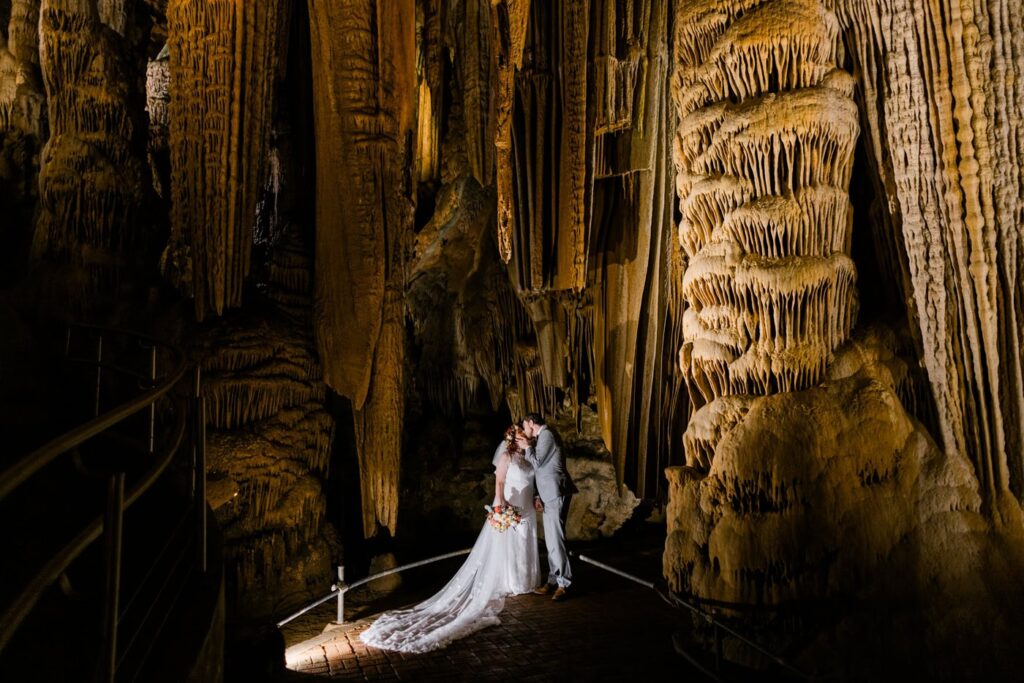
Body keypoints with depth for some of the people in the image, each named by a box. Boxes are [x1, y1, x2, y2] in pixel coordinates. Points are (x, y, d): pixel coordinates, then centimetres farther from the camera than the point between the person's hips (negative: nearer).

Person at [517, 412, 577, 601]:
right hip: (549, 495, 10)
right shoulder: (542, 437, 20)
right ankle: (554, 580, 14)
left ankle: (563, 583, -5)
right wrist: (537, 495, 15)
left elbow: (537, 464, -11)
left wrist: (527, 447, 3)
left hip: (555, 493, -10)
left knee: (555, 538, -9)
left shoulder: (546, 434, -9)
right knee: (551, 539, 10)